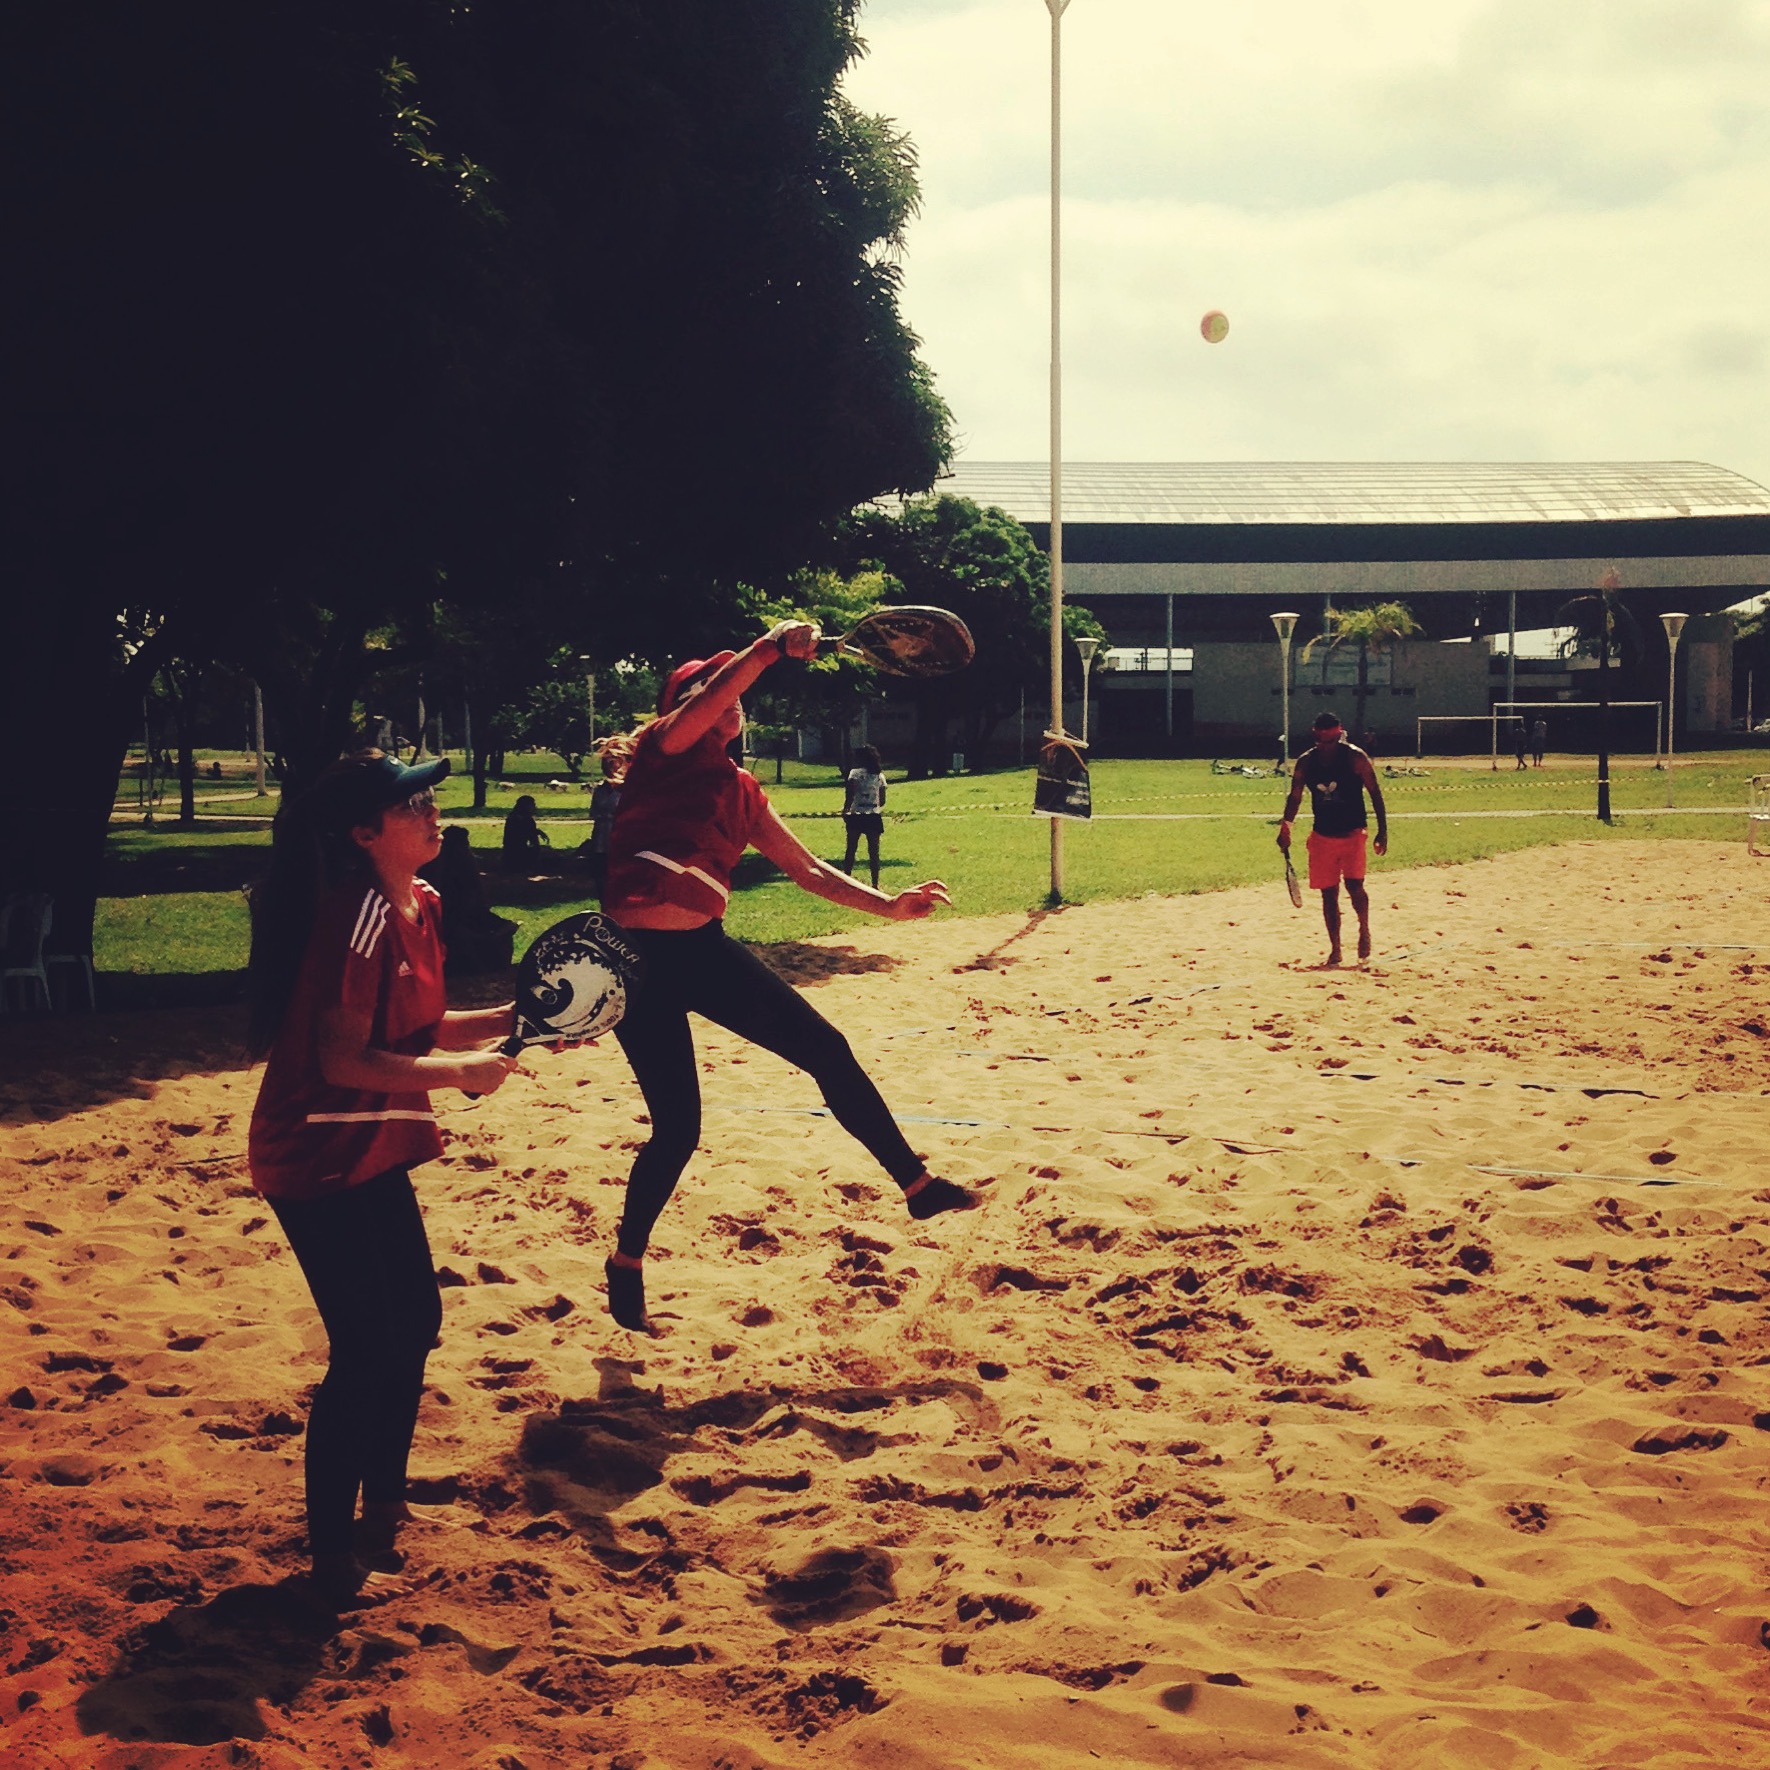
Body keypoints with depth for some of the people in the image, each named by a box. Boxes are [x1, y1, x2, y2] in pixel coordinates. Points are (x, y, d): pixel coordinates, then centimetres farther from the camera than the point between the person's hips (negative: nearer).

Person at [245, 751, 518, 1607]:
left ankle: (384, 1507, 36)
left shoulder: (420, 905, 5)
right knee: (364, 1352, -6)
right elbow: (344, 1061, -25)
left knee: (415, 1320, 19)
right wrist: (458, 1073, -20)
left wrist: (512, 1017, 3)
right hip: (317, 1160, -10)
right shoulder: (357, 912, -22)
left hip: (375, 1154, 10)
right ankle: (333, 1562, 6)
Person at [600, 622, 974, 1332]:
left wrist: (887, 905, 6)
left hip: (705, 950, 6)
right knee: (677, 1129, -3)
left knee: (826, 1049, 1)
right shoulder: (660, 753, -4)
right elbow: (702, 702, -26)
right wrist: (767, 649, -37)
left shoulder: (742, 791, 12)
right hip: (638, 955, -6)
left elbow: (809, 870, 15)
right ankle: (625, 1265, 20)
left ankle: (918, 1185, 14)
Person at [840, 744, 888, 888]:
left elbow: (849, 796, -13)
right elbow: (882, 800, 6)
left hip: (856, 816, -2)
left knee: (851, 850, 6)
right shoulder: (880, 776, 5)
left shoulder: (855, 773, -6)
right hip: (874, 817, 2)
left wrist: (845, 811, -1)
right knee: (874, 852, 6)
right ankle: (875, 884, 5)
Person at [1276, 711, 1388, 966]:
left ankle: (1364, 931, 10)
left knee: (1354, 885, -16)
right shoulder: (1305, 763, -1)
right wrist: (1286, 826, -13)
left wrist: (1382, 831, -9)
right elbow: (1295, 796, 4)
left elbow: (1375, 793, -5)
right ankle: (1335, 949, 16)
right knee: (1328, 894, 5)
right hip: (1323, 836, 3)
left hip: (1352, 834, -3)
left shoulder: (1355, 758, -9)